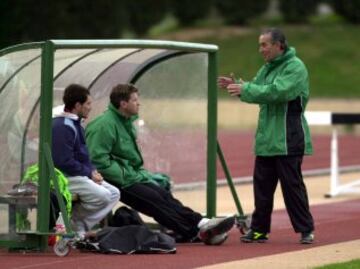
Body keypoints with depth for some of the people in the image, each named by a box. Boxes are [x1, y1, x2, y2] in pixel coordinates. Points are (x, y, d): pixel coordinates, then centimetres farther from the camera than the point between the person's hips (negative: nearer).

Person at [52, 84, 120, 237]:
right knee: (102, 195, -25)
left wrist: (93, 171, 4)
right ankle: (73, 224, -8)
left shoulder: (75, 124, 16)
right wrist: (89, 173, -14)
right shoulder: (62, 126, -18)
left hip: (81, 175, 11)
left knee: (114, 194, 2)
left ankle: (80, 227, -3)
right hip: (65, 177, -11)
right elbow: (64, 162, -23)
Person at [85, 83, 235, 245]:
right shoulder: (104, 125, -17)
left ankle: (201, 224, -18)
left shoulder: (126, 122, 16)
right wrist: (124, 176, -20)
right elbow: (98, 159, -25)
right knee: (155, 201, -19)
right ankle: (196, 233, -24)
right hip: (119, 183, -9)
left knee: (164, 195, -7)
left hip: (132, 176, 9)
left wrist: (140, 173, 11)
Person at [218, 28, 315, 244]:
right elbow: (257, 91, 14)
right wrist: (237, 86, -4)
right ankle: (259, 230, 14)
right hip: (266, 139, 8)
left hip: (288, 141, -8)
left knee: (292, 185, -5)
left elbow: (276, 91, -24)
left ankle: (306, 230, 3)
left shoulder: (295, 67, -12)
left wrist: (244, 89, -22)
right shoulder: (268, 68, 16)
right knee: (262, 185, 8)